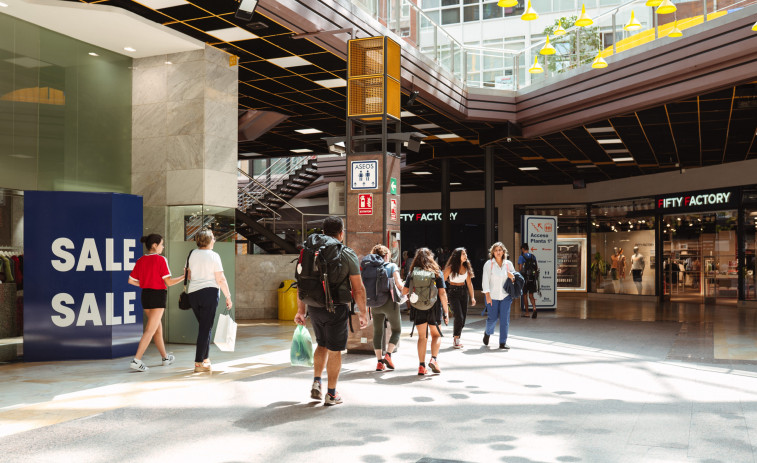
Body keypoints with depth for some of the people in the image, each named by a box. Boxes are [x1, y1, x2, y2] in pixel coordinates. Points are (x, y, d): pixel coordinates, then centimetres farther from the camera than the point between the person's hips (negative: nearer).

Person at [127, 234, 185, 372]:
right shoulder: (160, 259, -12)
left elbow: (131, 280, 6)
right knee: (150, 330, -6)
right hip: (158, 295, -7)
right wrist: (184, 276, -2)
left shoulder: (140, 261, 6)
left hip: (145, 294, 7)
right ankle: (136, 360, -14)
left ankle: (165, 357, 31)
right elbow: (168, 282, -12)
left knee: (158, 328, 19)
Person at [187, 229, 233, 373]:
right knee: (206, 328, -1)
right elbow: (220, 280, -8)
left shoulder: (193, 254, 9)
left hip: (193, 293, 6)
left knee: (203, 326, 18)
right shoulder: (213, 256, -7)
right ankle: (199, 363, -2)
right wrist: (228, 297, -3)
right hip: (209, 292, -6)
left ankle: (205, 359, 22)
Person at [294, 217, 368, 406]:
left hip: (314, 308, 4)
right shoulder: (347, 255, -6)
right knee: (334, 350, 6)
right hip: (336, 308, -4)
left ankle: (316, 383, 15)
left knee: (322, 345, 23)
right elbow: (358, 289, -8)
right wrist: (363, 313, 0)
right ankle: (331, 394, 13)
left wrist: (301, 310, 16)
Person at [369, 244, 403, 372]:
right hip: (390, 302, -3)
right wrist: (402, 284, 10)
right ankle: (388, 355, -5)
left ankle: (380, 362, 8)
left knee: (377, 332, 12)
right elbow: (399, 284, -12)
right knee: (396, 330, 13)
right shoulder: (392, 266, -1)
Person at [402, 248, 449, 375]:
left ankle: (421, 365, 4)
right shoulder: (437, 272, -4)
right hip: (433, 309, -1)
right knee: (436, 335, 15)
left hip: (418, 309, 1)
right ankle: (433, 359, -4)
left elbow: (404, 291, -1)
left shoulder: (412, 273, -1)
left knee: (422, 337, 9)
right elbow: (442, 293, -7)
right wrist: (446, 312, -3)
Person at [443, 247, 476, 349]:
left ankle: (456, 337, 20)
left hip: (463, 292, 5)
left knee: (463, 318, 4)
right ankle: (456, 340, 2)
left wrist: (472, 297, 7)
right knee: (459, 317, -13)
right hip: (453, 292, -5)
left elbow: (469, 283, 11)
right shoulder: (450, 268, -10)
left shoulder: (466, 267, 5)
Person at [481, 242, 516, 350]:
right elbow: (485, 280, -4)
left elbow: (515, 278, 16)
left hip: (505, 296, 2)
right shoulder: (489, 264, -1)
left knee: (505, 319, -3)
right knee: (493, 318, 1)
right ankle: (487, 333, 34)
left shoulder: (508, 264, 6)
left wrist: (512, 277, -9)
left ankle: (503, 343, 5)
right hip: (492, 296, -2)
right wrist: (487, 295, -11)